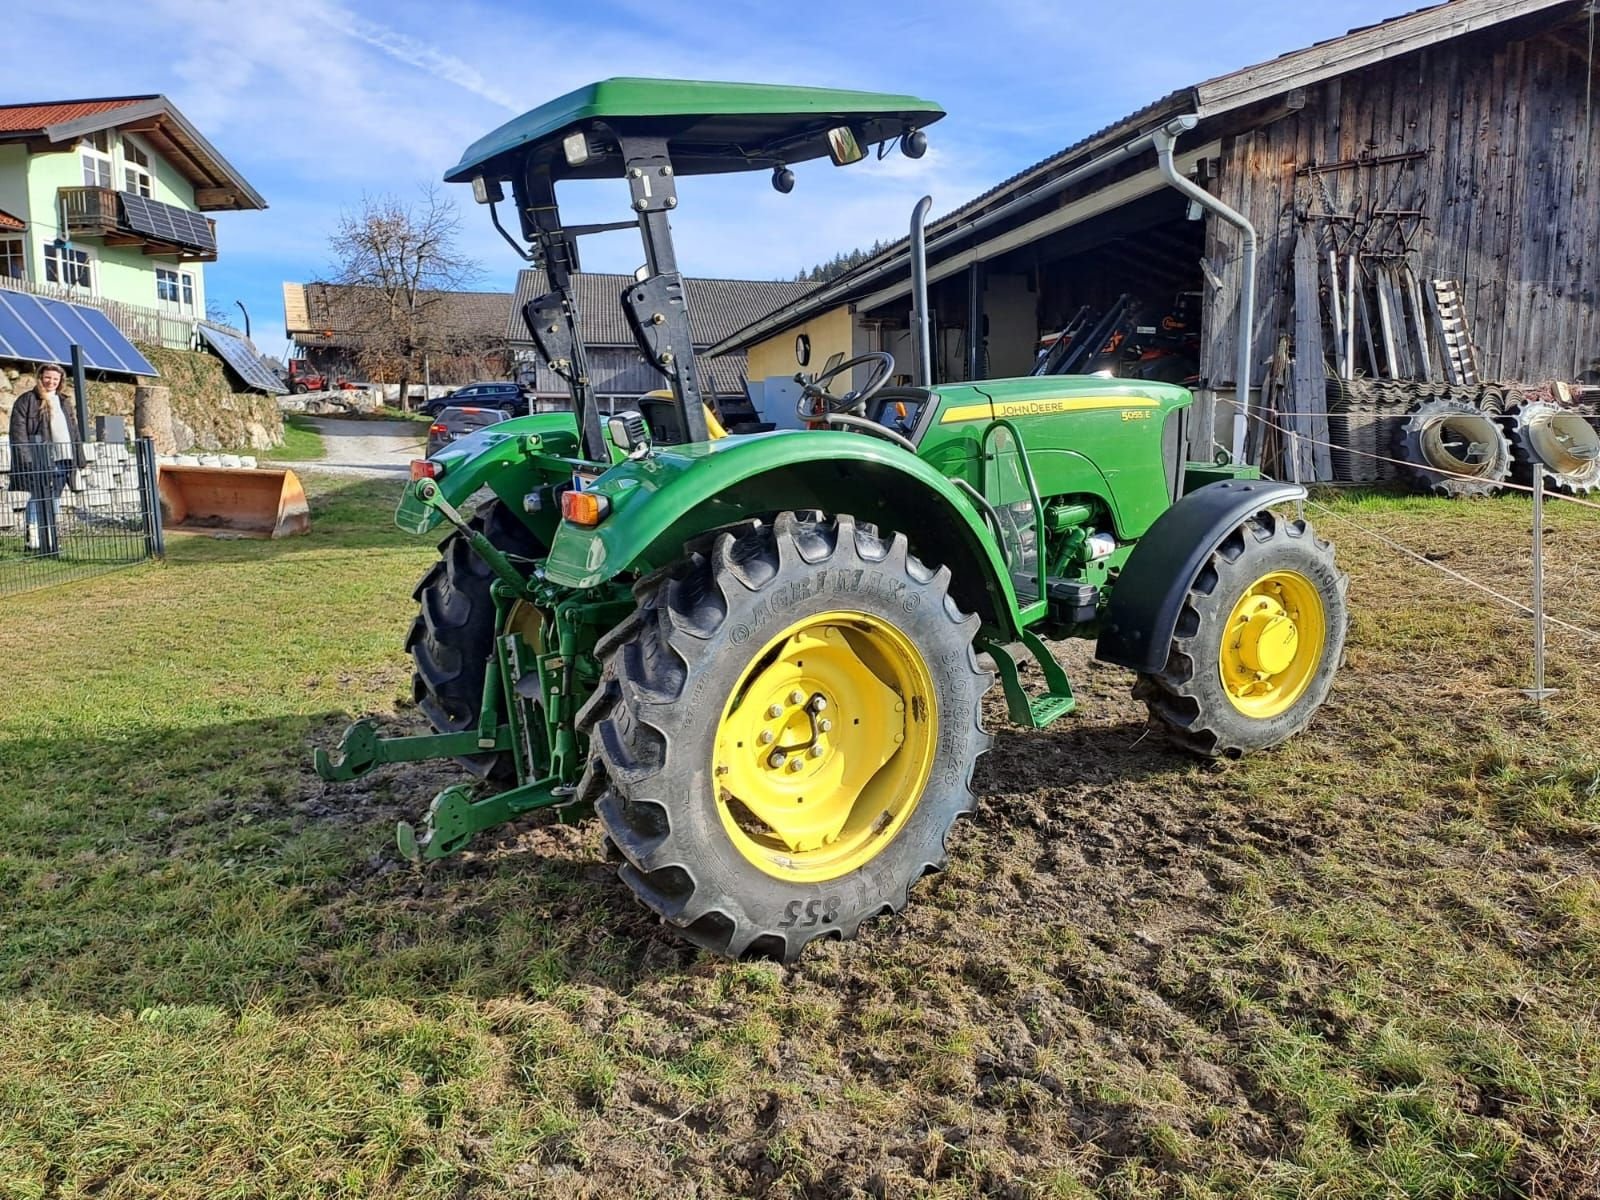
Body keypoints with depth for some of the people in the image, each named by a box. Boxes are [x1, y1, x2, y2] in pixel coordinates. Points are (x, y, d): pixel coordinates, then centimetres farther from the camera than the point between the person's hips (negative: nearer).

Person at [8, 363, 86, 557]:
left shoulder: (63, 403, 22)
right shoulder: (27, 400, 1)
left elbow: (73, 431, 24)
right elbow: (18, 430, -6)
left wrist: (79, 456, 16)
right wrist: (25, 457, -15)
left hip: (62, 459, 6)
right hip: (38, 460, -6)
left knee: (54, 501, 9)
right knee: (41, 502, -8)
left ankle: (53, 543, 13)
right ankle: (39, 543, -8)